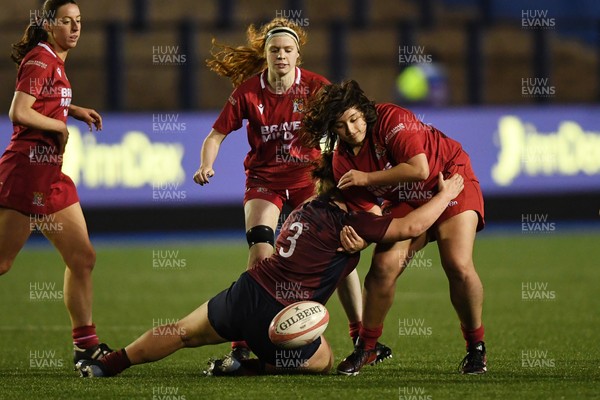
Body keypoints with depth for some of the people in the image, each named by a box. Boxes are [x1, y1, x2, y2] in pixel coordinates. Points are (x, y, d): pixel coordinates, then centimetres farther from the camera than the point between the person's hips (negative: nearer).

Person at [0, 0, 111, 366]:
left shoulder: (55, 61, 16)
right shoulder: (40, 59, -12)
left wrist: (73, 110, 18)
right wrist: (60, 125, -9)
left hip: (52, 175, 10)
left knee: (82, 258, 8)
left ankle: (86, 344, 14)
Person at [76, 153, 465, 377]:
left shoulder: (305, 210, 15)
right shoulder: (348, 221, -8)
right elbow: (410, 226, -11)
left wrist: (353, 244, 12)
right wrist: (445, 194, 1)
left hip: (247, 292, 6)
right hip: (281, 318, -6)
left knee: (181, 332, 18)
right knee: (324, 361, 17)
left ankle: (107, 364, 8)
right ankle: (245, 368, -2)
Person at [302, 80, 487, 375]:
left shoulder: (391, 119, -23)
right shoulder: (343, 162, -7)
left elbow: (419, 169, -31)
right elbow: (370, 211, -8)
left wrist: (367, 178, -25)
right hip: (405, 201, 5)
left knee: (458, 266, -21)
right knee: (384, 266, -15)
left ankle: (476, 348, -3)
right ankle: (365, 347, 2)